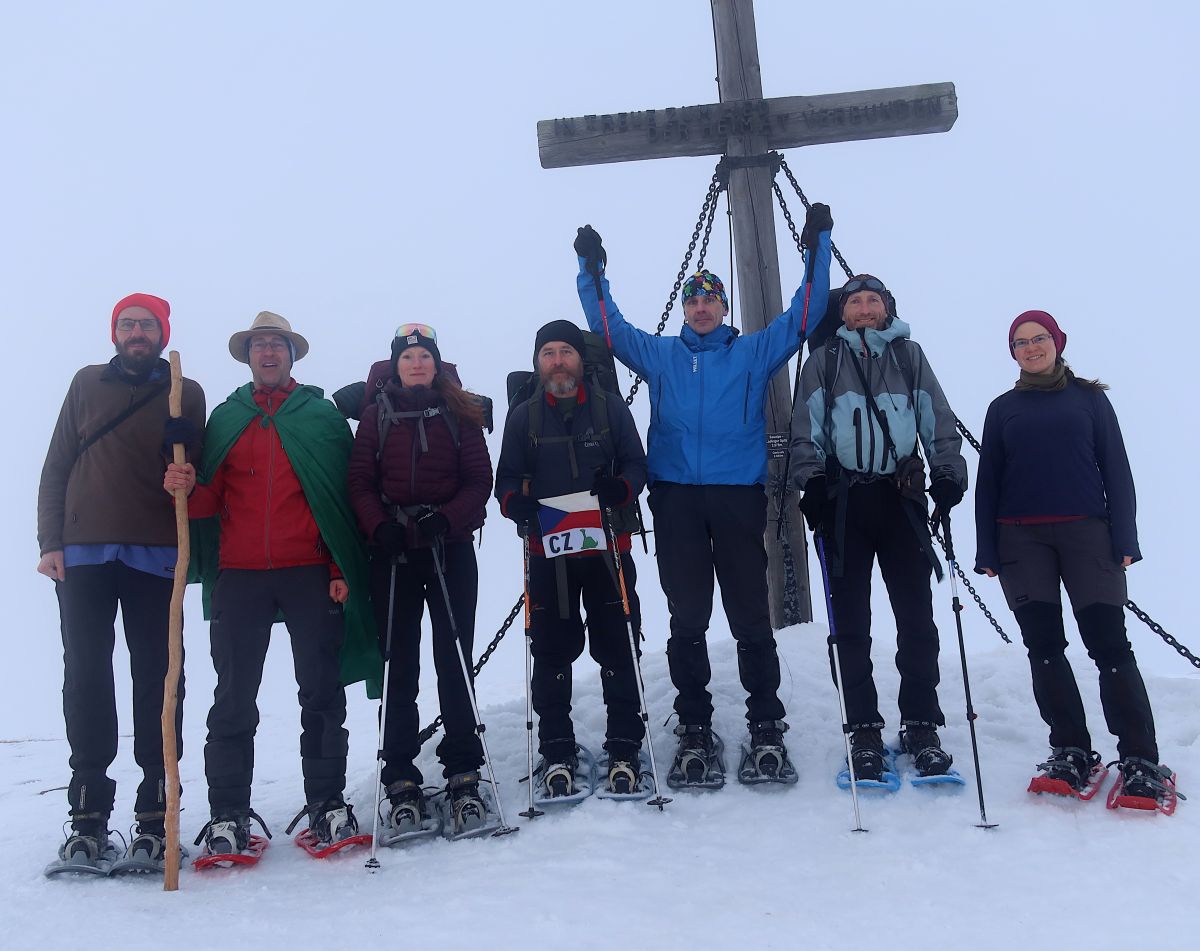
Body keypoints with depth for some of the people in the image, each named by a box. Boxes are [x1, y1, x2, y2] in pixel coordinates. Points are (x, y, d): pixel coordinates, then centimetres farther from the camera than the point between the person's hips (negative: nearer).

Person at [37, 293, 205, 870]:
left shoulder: (187, 394, 10)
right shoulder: (88, 384, 14)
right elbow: (57, 467, 11)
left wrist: (182, 453, -13)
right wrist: (50, 541, 2)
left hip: (155, 557, -1)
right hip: (82, 554, 1)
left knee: (156, 678, -1)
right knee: (86, 677, 1)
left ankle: (155, 814, 5)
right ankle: (88, 816, 8)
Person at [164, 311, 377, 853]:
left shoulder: (323, 416, 9)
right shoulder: (225, 417, 15)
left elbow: (345, 498, 4)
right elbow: (211, 500, 11)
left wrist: (343, 570, -4)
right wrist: (185, 488, -12)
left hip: (310, 573, -1)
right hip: (239, 574, 2)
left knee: (322, 693, 3)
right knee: (233, 697, 2)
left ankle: (328, 803, 11)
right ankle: (228, 814, 9)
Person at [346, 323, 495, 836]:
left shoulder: (459, 413, 7)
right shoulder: (376, 415, 8)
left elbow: (480, 479, 2)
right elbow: (360, 482, 3)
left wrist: (447, 519, -14)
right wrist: (380, 526, -14)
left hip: (451, 550, 0)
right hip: (393, 552, 0)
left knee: (453, 660, -1)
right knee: (400, 664, 1)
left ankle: (463, 773, 8)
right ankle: (402, 780, 7)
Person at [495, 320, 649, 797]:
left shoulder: (610, 408, 6)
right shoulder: (522, 417, 10)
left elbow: (636, 464, 5)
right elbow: (507, 479, 8)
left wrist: (620, 489, -16)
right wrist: (518, 504, -14)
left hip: (607, 547, -1)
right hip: (548, 552, 1)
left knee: (617, 648, 0)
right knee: (552, 653, 3)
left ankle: (624, 749, 11)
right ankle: (556, 753, 14)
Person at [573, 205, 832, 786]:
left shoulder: (754, 352, 13)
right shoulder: (659, 356, 16)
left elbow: (803, 317, 8)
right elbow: (608, 326, 14)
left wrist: (816, 248, 3)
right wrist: (592, 270, 5)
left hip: (739, 497, -1)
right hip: (676, 498, 1)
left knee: (751, 617, 0)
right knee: (687, 619, 3)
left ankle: (766, 729, 9)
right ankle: (694, 732, 11)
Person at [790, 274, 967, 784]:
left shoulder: (909, 355, 15)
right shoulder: (824, 361, 13)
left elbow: (938, 420, 12)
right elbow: (806, 428, 7)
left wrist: (948, 473, 0)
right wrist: (811, 480, -5)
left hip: (901, 498, 1)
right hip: (844, 500, 0)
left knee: (916, 616, 0)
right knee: (850, 621, 0)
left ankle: (920, 725, 9)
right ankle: (864, 731, 7)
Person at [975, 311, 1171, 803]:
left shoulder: (1089, 397, 10)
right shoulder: (1002, 409, 13)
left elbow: (1116, 470, 6)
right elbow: (988, 484, 11)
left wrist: (1125, 539, -4)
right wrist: (986, 552, 3)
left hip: (1086, 532, -2)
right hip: (1022, 540, 2)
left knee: (1108, 642, -8)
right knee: (1044, 644, 0)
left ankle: (1140, 759, -4)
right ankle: (1070, 750, 10)